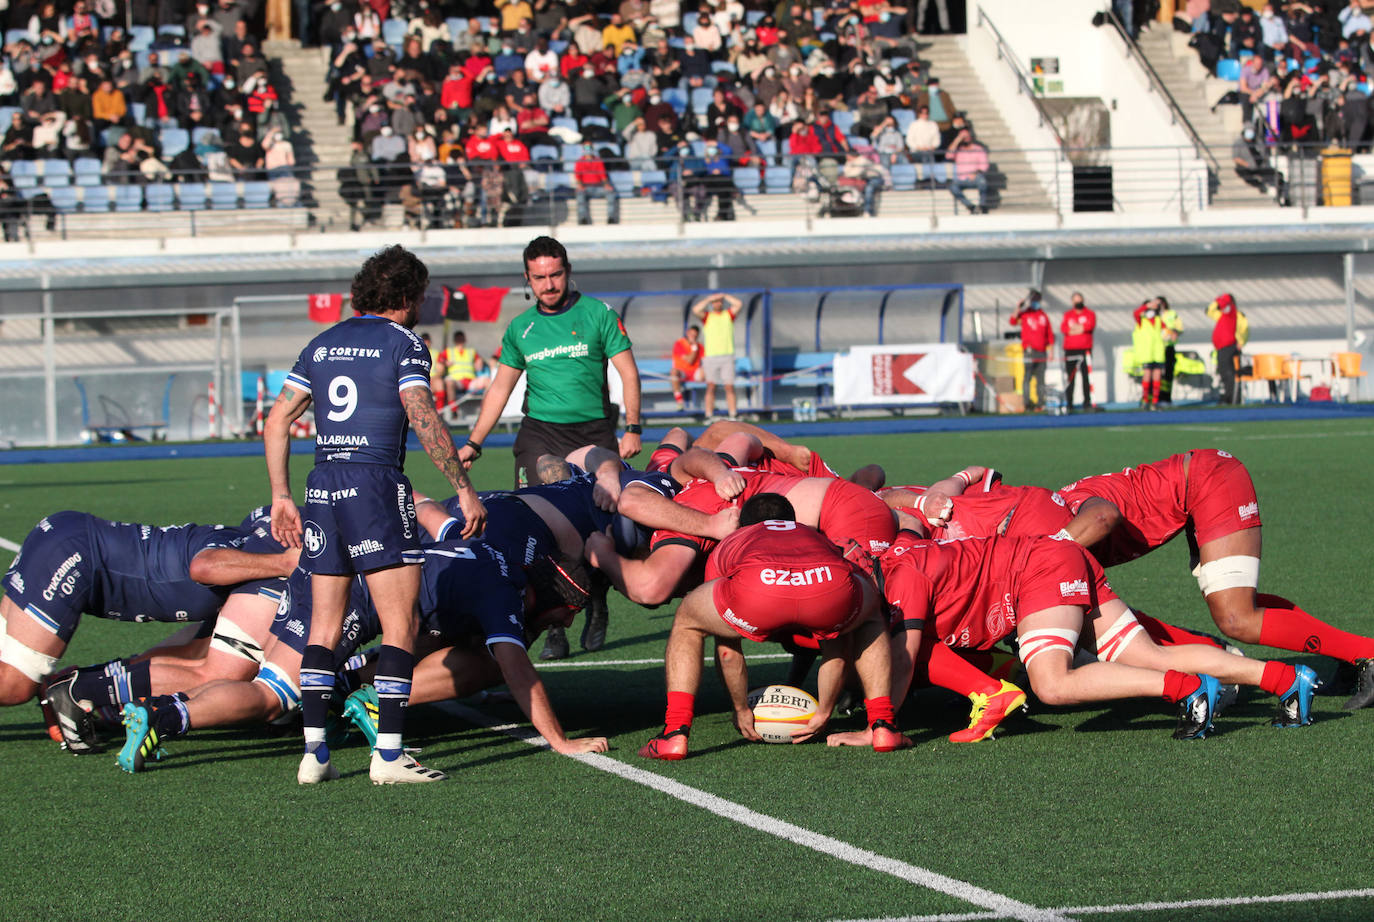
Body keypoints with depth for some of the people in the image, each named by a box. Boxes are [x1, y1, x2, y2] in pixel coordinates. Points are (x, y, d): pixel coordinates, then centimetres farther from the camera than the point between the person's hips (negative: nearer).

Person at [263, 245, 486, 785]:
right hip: (376, 485, -6)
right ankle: (388, 755, -9)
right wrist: (464, 490, -11)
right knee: (400, 628, -3)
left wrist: (281, 496, 19)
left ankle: (313, 752, 7)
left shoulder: (322, 345, 16)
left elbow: (277, 422, 15)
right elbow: (423, 419, -14)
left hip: (322, 487, 6)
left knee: (324, 628, 10)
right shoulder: (402, 342, -2)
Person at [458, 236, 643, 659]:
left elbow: (628, 372, 2)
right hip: (541, 433, 2)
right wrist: (473, 443, 14)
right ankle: (554, 624, -13)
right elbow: (500, 388, 19)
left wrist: (632, 428, -8)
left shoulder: (597, 314, 3)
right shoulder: (521, 329, 11)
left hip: (595, 430, -1)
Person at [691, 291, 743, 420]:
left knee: (729, 387, -1)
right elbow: (695, 310, -10)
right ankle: (708, 416, -8)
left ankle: (733, 415, 2)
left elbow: (739, 304, -3)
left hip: (727, 356, 1)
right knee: (710, 387, -6)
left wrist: (724, 295, 3)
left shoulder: (729, 314, 13)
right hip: (710, 355, -1)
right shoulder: (707, 316, 10)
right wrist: (709, 298, -5)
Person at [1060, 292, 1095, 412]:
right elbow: (1063, 328, -3)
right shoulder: (1068, 315, 13)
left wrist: (1074, 327, -8)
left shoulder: (1089, 314, 9)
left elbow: (1091, 325, -11)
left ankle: (1087, 402, -1)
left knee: (1086, 376, -5)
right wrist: (1081, 328, -9)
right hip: (1070, 350, 1)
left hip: (1085, 349, -1)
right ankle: (1068, 403, 2)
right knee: (1069, 377, -1)